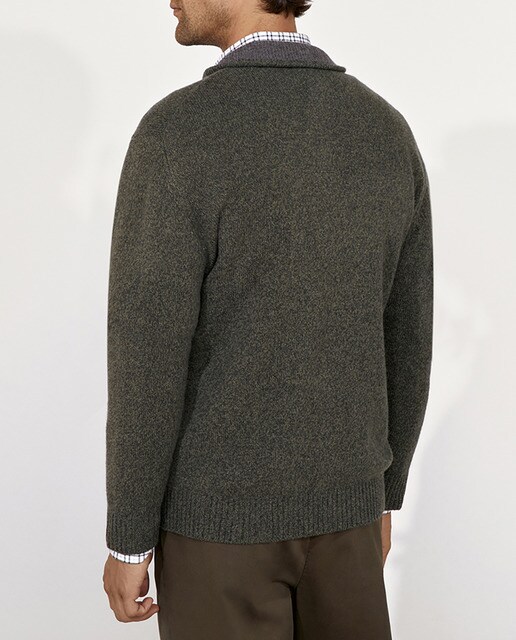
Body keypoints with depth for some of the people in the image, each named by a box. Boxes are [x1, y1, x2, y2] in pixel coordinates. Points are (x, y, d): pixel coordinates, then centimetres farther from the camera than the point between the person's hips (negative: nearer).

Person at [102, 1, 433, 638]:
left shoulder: (176, 135, -20)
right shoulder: (387, 134, -2)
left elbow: (148, 364, -19)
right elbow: (404, 340, 4)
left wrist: (127, 539, -6)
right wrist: (380, 495, 17)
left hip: (220, 507, -4)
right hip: (334, 497, 5)